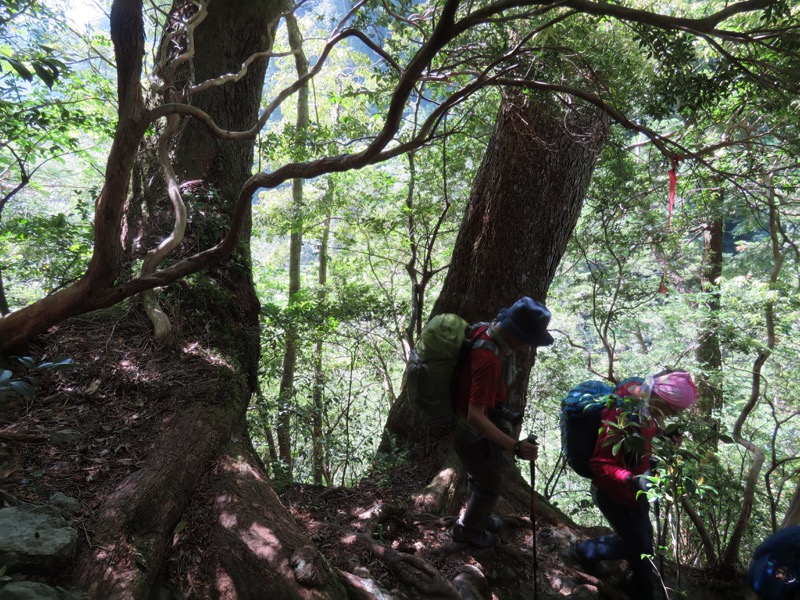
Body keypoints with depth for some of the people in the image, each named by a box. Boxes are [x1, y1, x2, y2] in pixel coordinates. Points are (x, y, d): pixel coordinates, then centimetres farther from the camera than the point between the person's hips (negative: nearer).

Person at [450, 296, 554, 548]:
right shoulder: (489, 359, -38)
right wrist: (515, 447, -41)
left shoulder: (489, 331, -9)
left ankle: (477, 517, 54)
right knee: (490, 486, 16)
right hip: (474, 434, -8)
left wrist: (500, 408, 19)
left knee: (479, 477, 30)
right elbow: (475, 416, -40)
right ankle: (467, 529, 40)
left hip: (474, 427, 8)